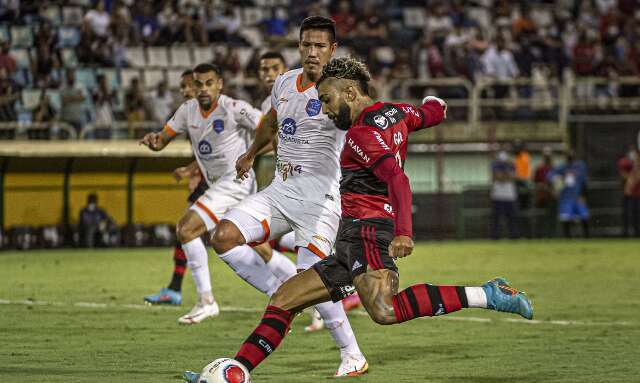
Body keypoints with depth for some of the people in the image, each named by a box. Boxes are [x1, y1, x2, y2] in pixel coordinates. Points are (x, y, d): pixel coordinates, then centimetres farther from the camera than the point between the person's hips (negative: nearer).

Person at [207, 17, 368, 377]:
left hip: (319, 195, -7)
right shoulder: (284, 83, 11)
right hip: (280, 190, 7)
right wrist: (250, 155, 46)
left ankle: (353, 357, -2)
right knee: (224, 236, -11)